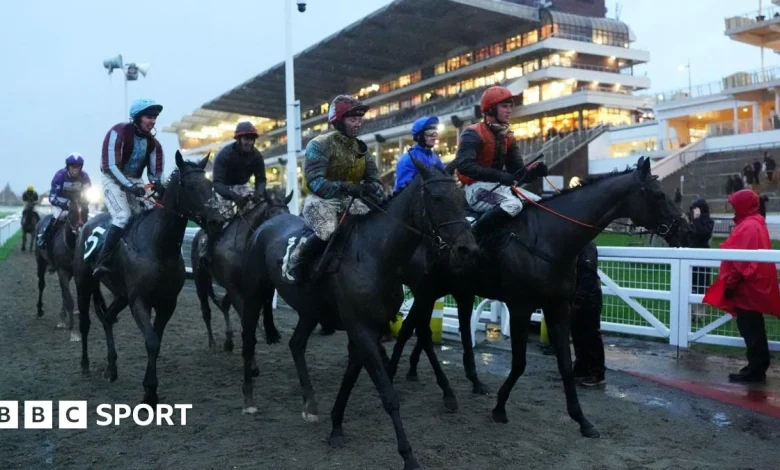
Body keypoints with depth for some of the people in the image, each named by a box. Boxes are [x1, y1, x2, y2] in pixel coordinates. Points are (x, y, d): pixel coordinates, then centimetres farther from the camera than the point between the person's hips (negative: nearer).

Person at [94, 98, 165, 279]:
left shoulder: (152, 142, 1)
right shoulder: (118, 132, -18)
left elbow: (154, 171, 6)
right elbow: (110, 166, -23)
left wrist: (157, 185, -16)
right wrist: (129, 186, -31)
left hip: (135, 180, 7)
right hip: (114, 179, -7)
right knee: (123, 216, -24)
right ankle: (102, 263, -25)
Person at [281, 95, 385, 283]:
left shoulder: (361, 148, 10)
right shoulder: (320, 145, -11)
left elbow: (373, 178, 6)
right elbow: (315, 182, -22)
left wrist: (377, 193, -19)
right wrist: (344, 187, -36)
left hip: (352, 201, 7)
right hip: (322, 200, -7)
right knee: (327, 232, -33)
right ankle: (293, 259, -8)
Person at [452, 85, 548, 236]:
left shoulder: (508, 137, 14)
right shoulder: (473, 134, -11)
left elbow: (517, 171, 11)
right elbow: (463, 165, -26)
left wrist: (533, 171, -13)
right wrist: (499, 175, -32)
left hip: (499, 186, 9)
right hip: (477, 188, -8)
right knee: (514, 204, -32)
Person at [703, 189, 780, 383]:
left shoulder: (748, 227, -18)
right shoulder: (755, 223, 15)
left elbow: (742, 260, -24)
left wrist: (730, 283, -18)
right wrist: (733, 283, 19)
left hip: (747, 287, -10)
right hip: (754, 286, 10)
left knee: (749, 329, -4)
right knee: (754, 328, 15)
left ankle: (755, 369, 1)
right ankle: (757, 367, 23)